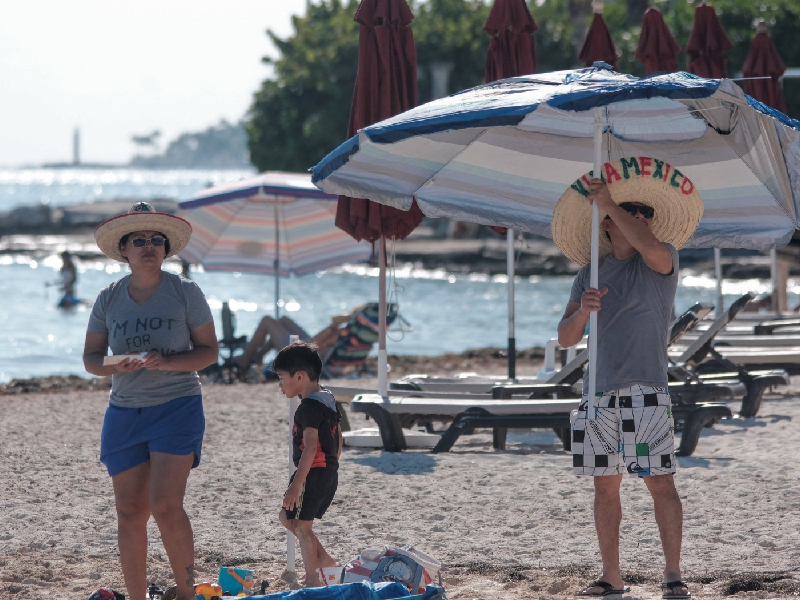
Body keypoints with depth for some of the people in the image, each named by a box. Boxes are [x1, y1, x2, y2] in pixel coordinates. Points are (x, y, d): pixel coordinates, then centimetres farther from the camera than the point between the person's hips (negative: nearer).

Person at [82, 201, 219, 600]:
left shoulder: (185, 293, -1)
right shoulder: (108, 299, 7)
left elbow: (209, 351, -2)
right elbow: (91, 358, 7)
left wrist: (165, 362, -19)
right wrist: (118, 365, -15)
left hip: (177, 407, -3)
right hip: (124, 413, 3)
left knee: (165, 504, -17)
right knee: (129, 512, 3)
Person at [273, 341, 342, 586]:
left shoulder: (308, 407, -17)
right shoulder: (329, 401, 13)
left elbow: (310, 448, -25)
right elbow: (338, 442, 19)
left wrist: (296, 485, -26)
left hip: (313, 473, -10)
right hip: (330, 474, 10)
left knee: (302, 525, -1)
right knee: (287, 517, 19)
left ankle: (312, 580, 3)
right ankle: (323, 558, 18)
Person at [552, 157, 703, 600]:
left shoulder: (662, 261, 3)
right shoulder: (589, 275, 14)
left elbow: (650, 247, -23)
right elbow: (565, 339, 10)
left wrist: (607, 201, -16)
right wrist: (581, 311, -12)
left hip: (645, 392, -4)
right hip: (599, 395, 4)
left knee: (660, 482, -7)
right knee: (605, 485, 6)